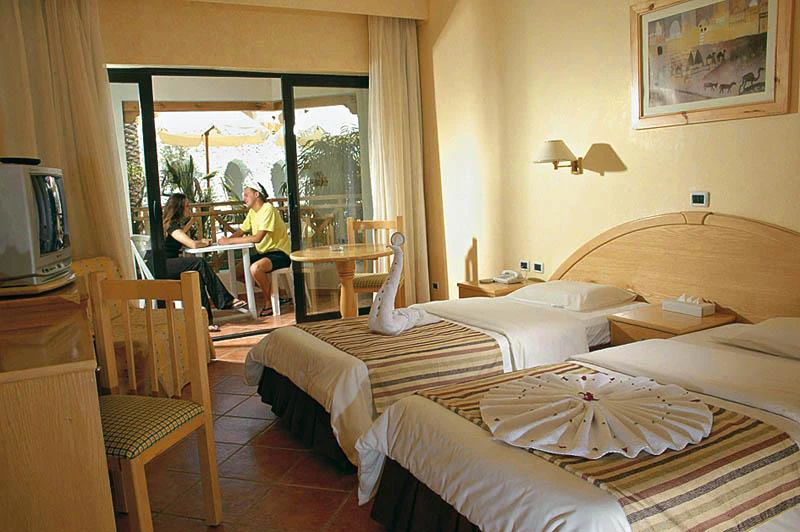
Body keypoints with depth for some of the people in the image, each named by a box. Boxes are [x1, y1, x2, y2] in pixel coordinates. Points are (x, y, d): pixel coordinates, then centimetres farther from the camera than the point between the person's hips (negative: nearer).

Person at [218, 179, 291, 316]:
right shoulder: (252, 212, 12)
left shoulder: (268, 209, -18)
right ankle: (272, 292, 14)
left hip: (280, 253, -10)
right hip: (263, 253, 10)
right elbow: (240, 232, 9)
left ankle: (270, 302, -11)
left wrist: (230, 240, -25)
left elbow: (257, 238, -28)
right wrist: (226, 240, -12)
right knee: (237, 272, 2)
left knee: (255, 268, -34)